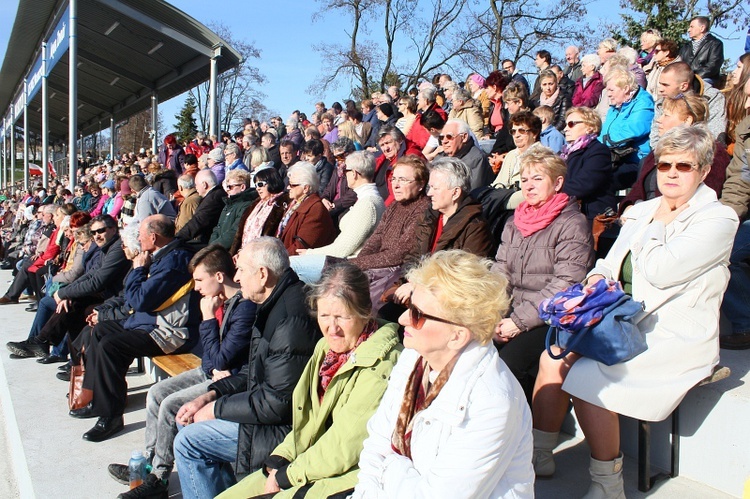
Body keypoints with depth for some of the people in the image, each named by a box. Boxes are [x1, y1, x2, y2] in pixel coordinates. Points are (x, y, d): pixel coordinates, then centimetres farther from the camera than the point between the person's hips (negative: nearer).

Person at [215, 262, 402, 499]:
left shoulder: (379, 364, -22)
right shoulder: (327, 347, 6)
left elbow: (345, 448, -20)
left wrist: (285, 476, -10)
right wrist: (278, 460, -2)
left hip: (346, 479, -8)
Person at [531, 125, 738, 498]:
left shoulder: (718, 219, -9)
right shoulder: (643, 212, 13)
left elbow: (660, 270, -22)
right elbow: (611, 261, 13)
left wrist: (658, 224, -6)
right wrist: (597, 278, -10)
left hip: (675, 338, -7)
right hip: (625, 323, 7)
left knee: (585, 378, -24)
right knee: (555, 356, -10)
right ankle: (538, 455, 5)